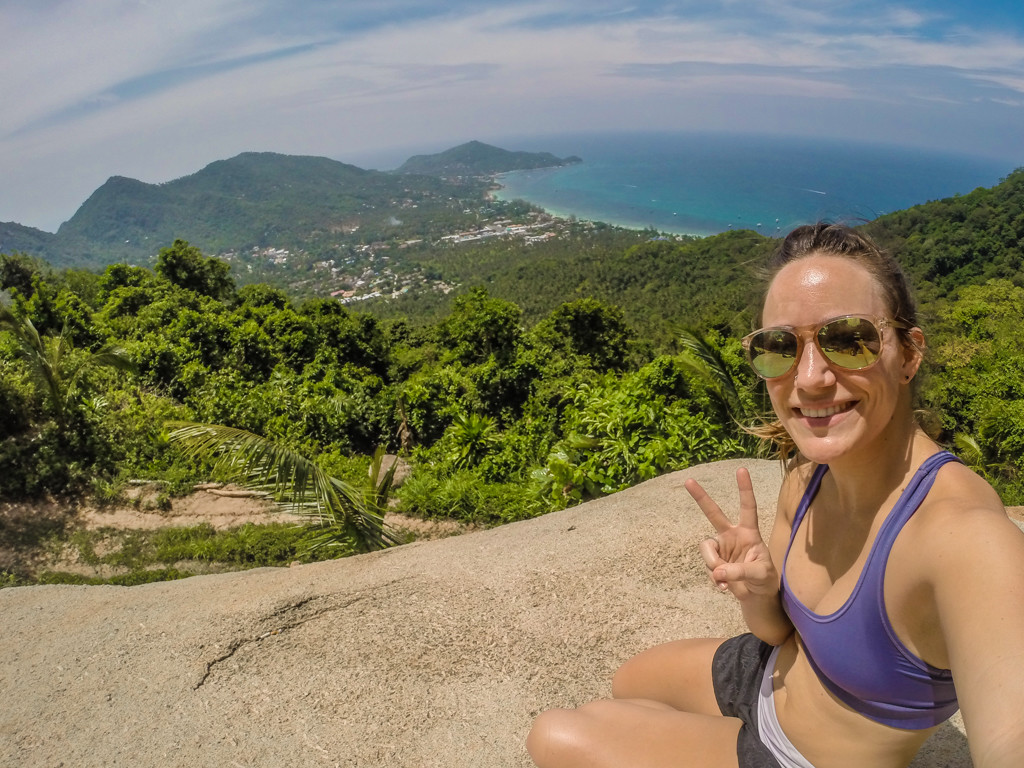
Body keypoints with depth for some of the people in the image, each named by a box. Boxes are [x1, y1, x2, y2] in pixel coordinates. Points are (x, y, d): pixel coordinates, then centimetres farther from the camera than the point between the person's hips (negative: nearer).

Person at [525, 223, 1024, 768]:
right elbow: (778, 628, -2)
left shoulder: (965, 535, -36)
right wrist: (757, 593, -24)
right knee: (625, 685, 27)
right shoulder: (807, 476, -13)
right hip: (769, 677, 6)